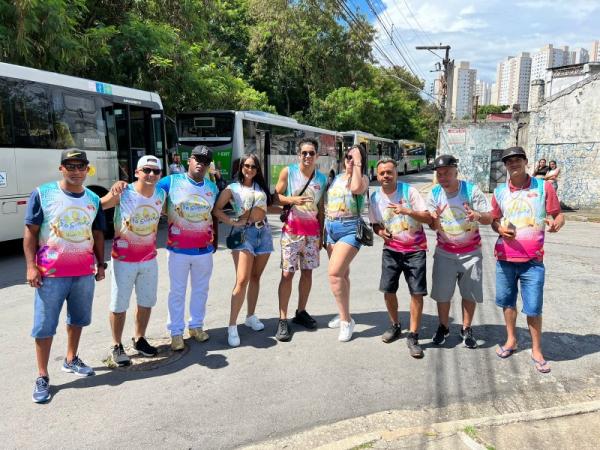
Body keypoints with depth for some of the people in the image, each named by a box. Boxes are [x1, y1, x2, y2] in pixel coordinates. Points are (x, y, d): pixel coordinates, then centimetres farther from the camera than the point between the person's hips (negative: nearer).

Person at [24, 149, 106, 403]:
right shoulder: (43, 194, -6)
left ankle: (71, 360, 37)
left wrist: (101, 263, 11)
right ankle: (42, 377, 15)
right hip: (51, 273, -4)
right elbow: (30, 231, -5)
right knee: (44, 326, 3)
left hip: (85, 273, 4)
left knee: (78, 319, 18)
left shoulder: (93, 199, 6)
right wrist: (31, 266, -11)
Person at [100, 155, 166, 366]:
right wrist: (113, 192, -35)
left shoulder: (161, 195, -2)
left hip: (150, 259, 5)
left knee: (146, 302, 17)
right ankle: (117, 346, 24)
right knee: (119, 305, 6)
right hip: (123, 259, -5)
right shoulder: (123, 193, -16)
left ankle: (139, 339, 38)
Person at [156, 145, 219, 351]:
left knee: (201, 289, 15)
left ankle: (196, 325, 31)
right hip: (179, 249, -4)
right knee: (177, 292, 6)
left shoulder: (212, 187, 7)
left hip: (204, 250, 4)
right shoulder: (171, 181, -6)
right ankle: (176, 332, 19)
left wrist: (215, 239, 17)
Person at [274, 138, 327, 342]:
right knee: (287, 273, -6)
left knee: (307, 271, 8)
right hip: (292, 229, -3)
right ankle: (282, 320, 0)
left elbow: (321, 208, 10)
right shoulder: (288, 172, -3)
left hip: (312, 231, 4)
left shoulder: (322, 178, 6)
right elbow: (276, 196, -1)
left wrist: (321, 234, 9)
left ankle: (301, 312, 23)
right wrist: (293, 199, -19)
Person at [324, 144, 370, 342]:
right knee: (342, 274, 16)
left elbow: (357, 188, -29)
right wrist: (325, 227, 16)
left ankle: (346, 320, -6)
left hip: (350, 229, -7)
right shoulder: (337, 178, 13)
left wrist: (357, 164, -18)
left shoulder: (362, 178, -4)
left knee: (334, 273, -17)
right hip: (331, 228, 7)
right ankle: (344, 314, 30)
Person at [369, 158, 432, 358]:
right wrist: (380, 231, -9)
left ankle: (413, 336, 6)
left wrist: (407, 211, -27)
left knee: (417, 292, -6)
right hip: (391, 249, 3)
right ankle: (395, 326, 28)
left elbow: (428, 218, -11)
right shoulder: (375, 197, 0)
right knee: (388, 290, 3)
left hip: (415, 249, -3)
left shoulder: (409, 191, -10)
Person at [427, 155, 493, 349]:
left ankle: (466, 329, 27)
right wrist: (435, 219, -29)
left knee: (470, 293, 8)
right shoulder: (434, 194, -7)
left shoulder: (471, 190, -14)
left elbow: (489, 218, -14)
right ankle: (443, 327, 27)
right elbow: (433, 226, -4)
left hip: (471, 252, -1)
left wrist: (478, 216, -37)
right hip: (445, 252, 1)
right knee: (442, 293, 7)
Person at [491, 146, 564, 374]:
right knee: (507, 301, 14)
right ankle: (511, 340, 33)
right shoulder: (500, 191, 5)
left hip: (532, 260, -2)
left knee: (533, 307, -1)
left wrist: (556, 223, -21)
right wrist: (500, 229, -10)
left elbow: (558, 215, 2)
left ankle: (536, 351, 16)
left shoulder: (543, 187, -2)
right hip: (505, 257, 3)